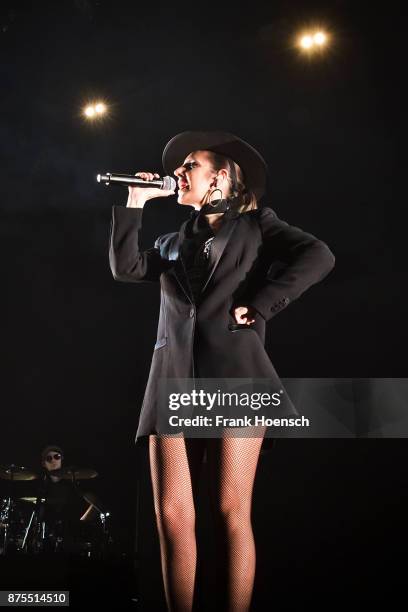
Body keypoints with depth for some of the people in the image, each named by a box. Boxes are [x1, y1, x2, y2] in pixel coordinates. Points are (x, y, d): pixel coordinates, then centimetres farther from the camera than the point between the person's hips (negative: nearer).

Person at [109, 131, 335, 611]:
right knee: (172, 516, -3)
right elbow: (126, 268, 7)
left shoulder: (257, 224, 12)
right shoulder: (175, 242, 25)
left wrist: (260, 305, -8)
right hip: (174, 383, 4)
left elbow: (318, 256, -4)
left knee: (230, 512, -7)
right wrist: (135, 204, 9)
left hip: (233, 376, -4)